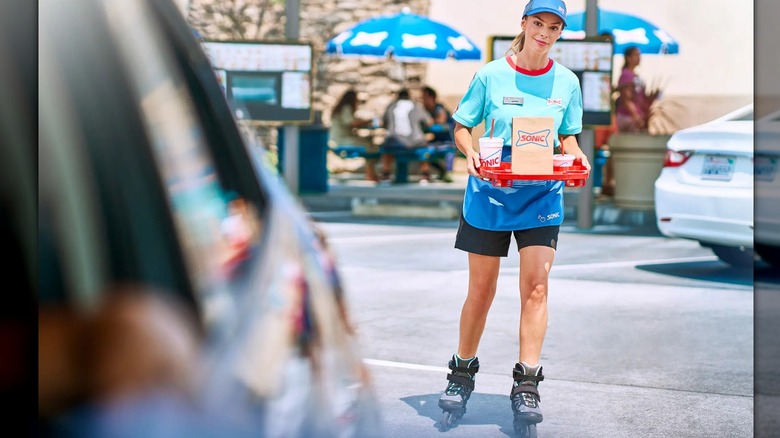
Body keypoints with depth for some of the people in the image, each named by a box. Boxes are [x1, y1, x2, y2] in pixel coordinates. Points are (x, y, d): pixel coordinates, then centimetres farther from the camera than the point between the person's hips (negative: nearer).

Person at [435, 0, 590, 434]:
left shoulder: (567, 82, 4)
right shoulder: (491, 76, -2)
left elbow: (568, 137, 13)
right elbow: (462, 127, 3)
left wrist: (577, 158, -8)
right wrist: (471, 153, -17)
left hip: (542, 195, 1)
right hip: (490, 192, -1)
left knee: (536, 286, -10)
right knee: (481, 290, 5)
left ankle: (526, 387, -6)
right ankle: (462, 374, 23)